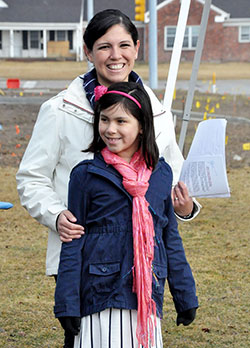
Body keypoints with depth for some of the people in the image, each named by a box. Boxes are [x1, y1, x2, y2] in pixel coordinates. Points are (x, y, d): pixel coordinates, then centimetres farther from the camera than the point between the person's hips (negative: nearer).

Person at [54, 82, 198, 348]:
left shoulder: (161, 174, 7)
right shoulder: (86, 175, -2)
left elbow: (171, 239, 15)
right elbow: (73, 244, 0)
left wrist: (185, 297, 15)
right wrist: (67, 303, -4)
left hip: (147, 297, 3)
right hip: (100, 295, -3)